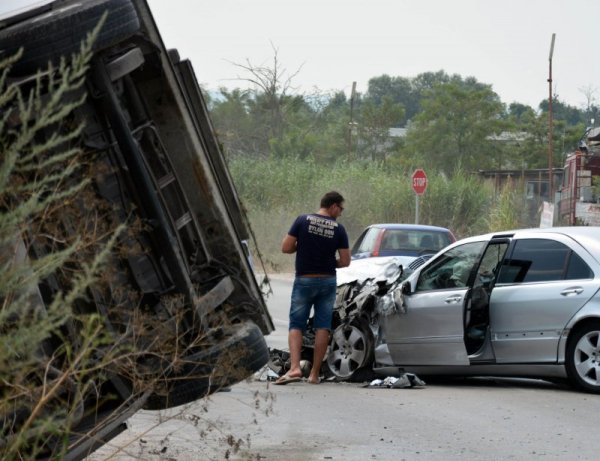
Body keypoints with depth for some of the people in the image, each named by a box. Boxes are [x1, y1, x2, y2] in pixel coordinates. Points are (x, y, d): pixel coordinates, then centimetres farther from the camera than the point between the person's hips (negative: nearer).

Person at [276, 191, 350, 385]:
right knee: (323, 327, 7)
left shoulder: (302, 220, -5)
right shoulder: (338, 229, -3)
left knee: (296, 325, 3)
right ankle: (315, 373, 6)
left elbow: (286, 248, -7)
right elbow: (345, 261, -3)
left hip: (304, 280, -1)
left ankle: (294, 367, -16)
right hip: (328, 281, 1)